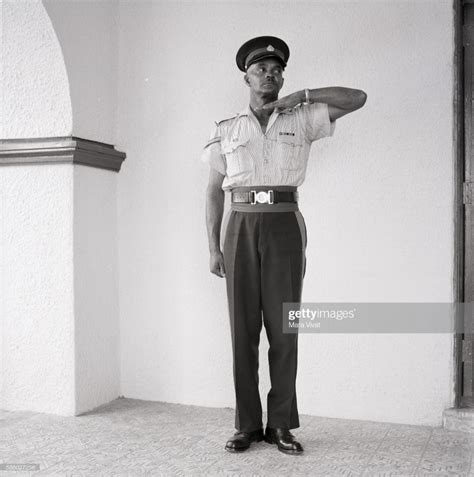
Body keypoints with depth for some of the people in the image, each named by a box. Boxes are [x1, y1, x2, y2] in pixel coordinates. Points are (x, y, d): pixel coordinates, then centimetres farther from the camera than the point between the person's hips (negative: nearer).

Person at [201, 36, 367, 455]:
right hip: (240, 227, 1)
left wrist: (303, 96, 3)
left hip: (285, 226, 0)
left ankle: (282, 425, 8)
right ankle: (248, 425, 9)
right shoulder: (226, 130, 11)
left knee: (283, 329, -2)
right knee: (243, 329, 0)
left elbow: (358, 98, 6)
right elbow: (214, 191, 9)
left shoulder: (301, 120, 11)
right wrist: (213, 247, 2)